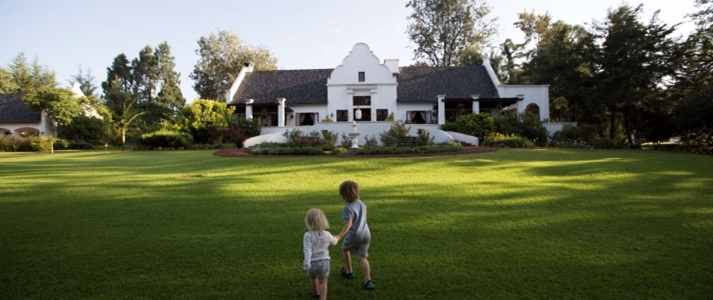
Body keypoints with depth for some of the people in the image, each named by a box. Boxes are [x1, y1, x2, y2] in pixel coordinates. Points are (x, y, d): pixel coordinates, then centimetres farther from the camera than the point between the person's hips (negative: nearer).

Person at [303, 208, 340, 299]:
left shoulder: (308, 235, -18)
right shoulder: (327, 234, -7)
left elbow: (307, 250, -26)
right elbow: (333, 241, 14)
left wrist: (307, 263, -29)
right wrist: (337, 239, 36)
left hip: (312, 263, 0)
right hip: (324, 261, 0)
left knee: (314, 278, 27)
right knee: (323, 282, 10)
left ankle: (316, 293, 52)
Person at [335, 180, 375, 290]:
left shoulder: (347, 208, -20)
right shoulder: (360, 202, 2)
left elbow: (348, 224, -28)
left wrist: (340, 236, -35)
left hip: (354, 235, -6)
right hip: (366, 234, 6)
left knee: (345, 249, 24)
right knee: (363, 257, 11)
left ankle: (349, 271, 39)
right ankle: (368, 281, -4)